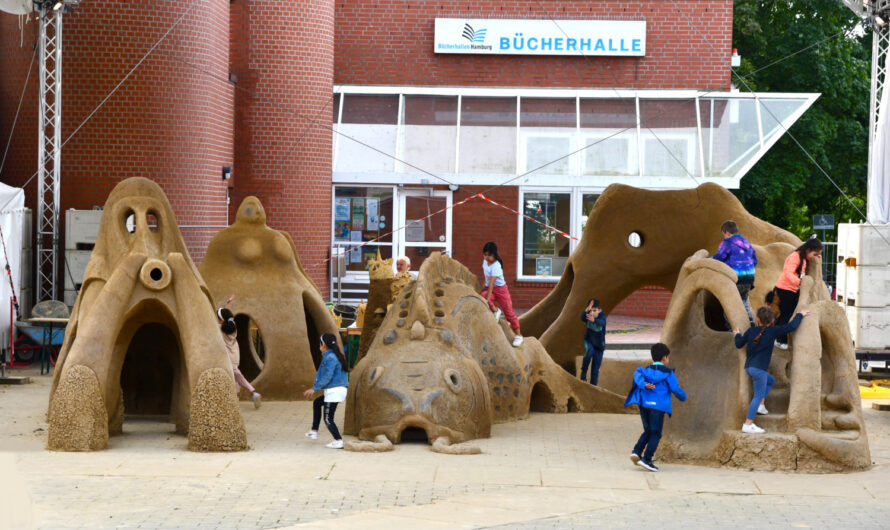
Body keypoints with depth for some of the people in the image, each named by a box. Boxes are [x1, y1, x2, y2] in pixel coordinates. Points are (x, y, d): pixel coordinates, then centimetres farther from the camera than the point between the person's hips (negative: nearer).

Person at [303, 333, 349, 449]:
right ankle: (314, 432, 32)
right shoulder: (335, 356, 13)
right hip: (340, 390, 10)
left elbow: (327, 377, -22)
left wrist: (315, 388, -19)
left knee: (328, 419, -6)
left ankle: (338, 441, -11)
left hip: (334, 391, -10)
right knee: (317, 403, 28)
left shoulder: (330, 358, -17)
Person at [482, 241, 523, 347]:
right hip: (489, 288, 6)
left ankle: (518, 335, 8)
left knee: (508, 311, -2)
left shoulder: (496, 266, -28)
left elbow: (491, 283, -34)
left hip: (500, 288, -6)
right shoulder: (485, 261, -4)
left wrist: (488, 298, -38)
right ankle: (495, 311, 2)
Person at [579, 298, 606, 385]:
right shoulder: (587, 316, -13)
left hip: (599, 344, 0)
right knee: (589, 350, -35)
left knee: (596, 368, 4)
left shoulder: (601, 316, -17)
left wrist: (593, 320, -62)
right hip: (589, 341, 0)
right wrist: (586, 310, -54)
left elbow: (601, 322, -40)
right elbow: (582, 318, -35)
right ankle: (584, 372, -18)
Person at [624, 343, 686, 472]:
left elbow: (637, 375, -5)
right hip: (658, 405, -5)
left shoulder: (645, 370, 16)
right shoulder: (668, 373, 4)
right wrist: (683, 396, 21)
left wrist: (643, 385, -20)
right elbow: (675, 389, 3)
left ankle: (636, 452, 0)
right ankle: (646, 459, -10)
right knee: (655, 433, -1)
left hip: (644, 404, 5)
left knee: (648, 431, 18)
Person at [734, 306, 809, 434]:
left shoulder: (751, 330, 9)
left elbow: (739, 344, 15)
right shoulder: (772, 330, -5)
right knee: (758, 395, -6)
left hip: (749, 367, 7)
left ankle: (761, 405, 19)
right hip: (758, 368, -7)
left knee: (770, 380, 30)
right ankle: (748, 424, -11)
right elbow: (791, 327, -5)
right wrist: (800, 315, 9)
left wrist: (738, 335, 35)